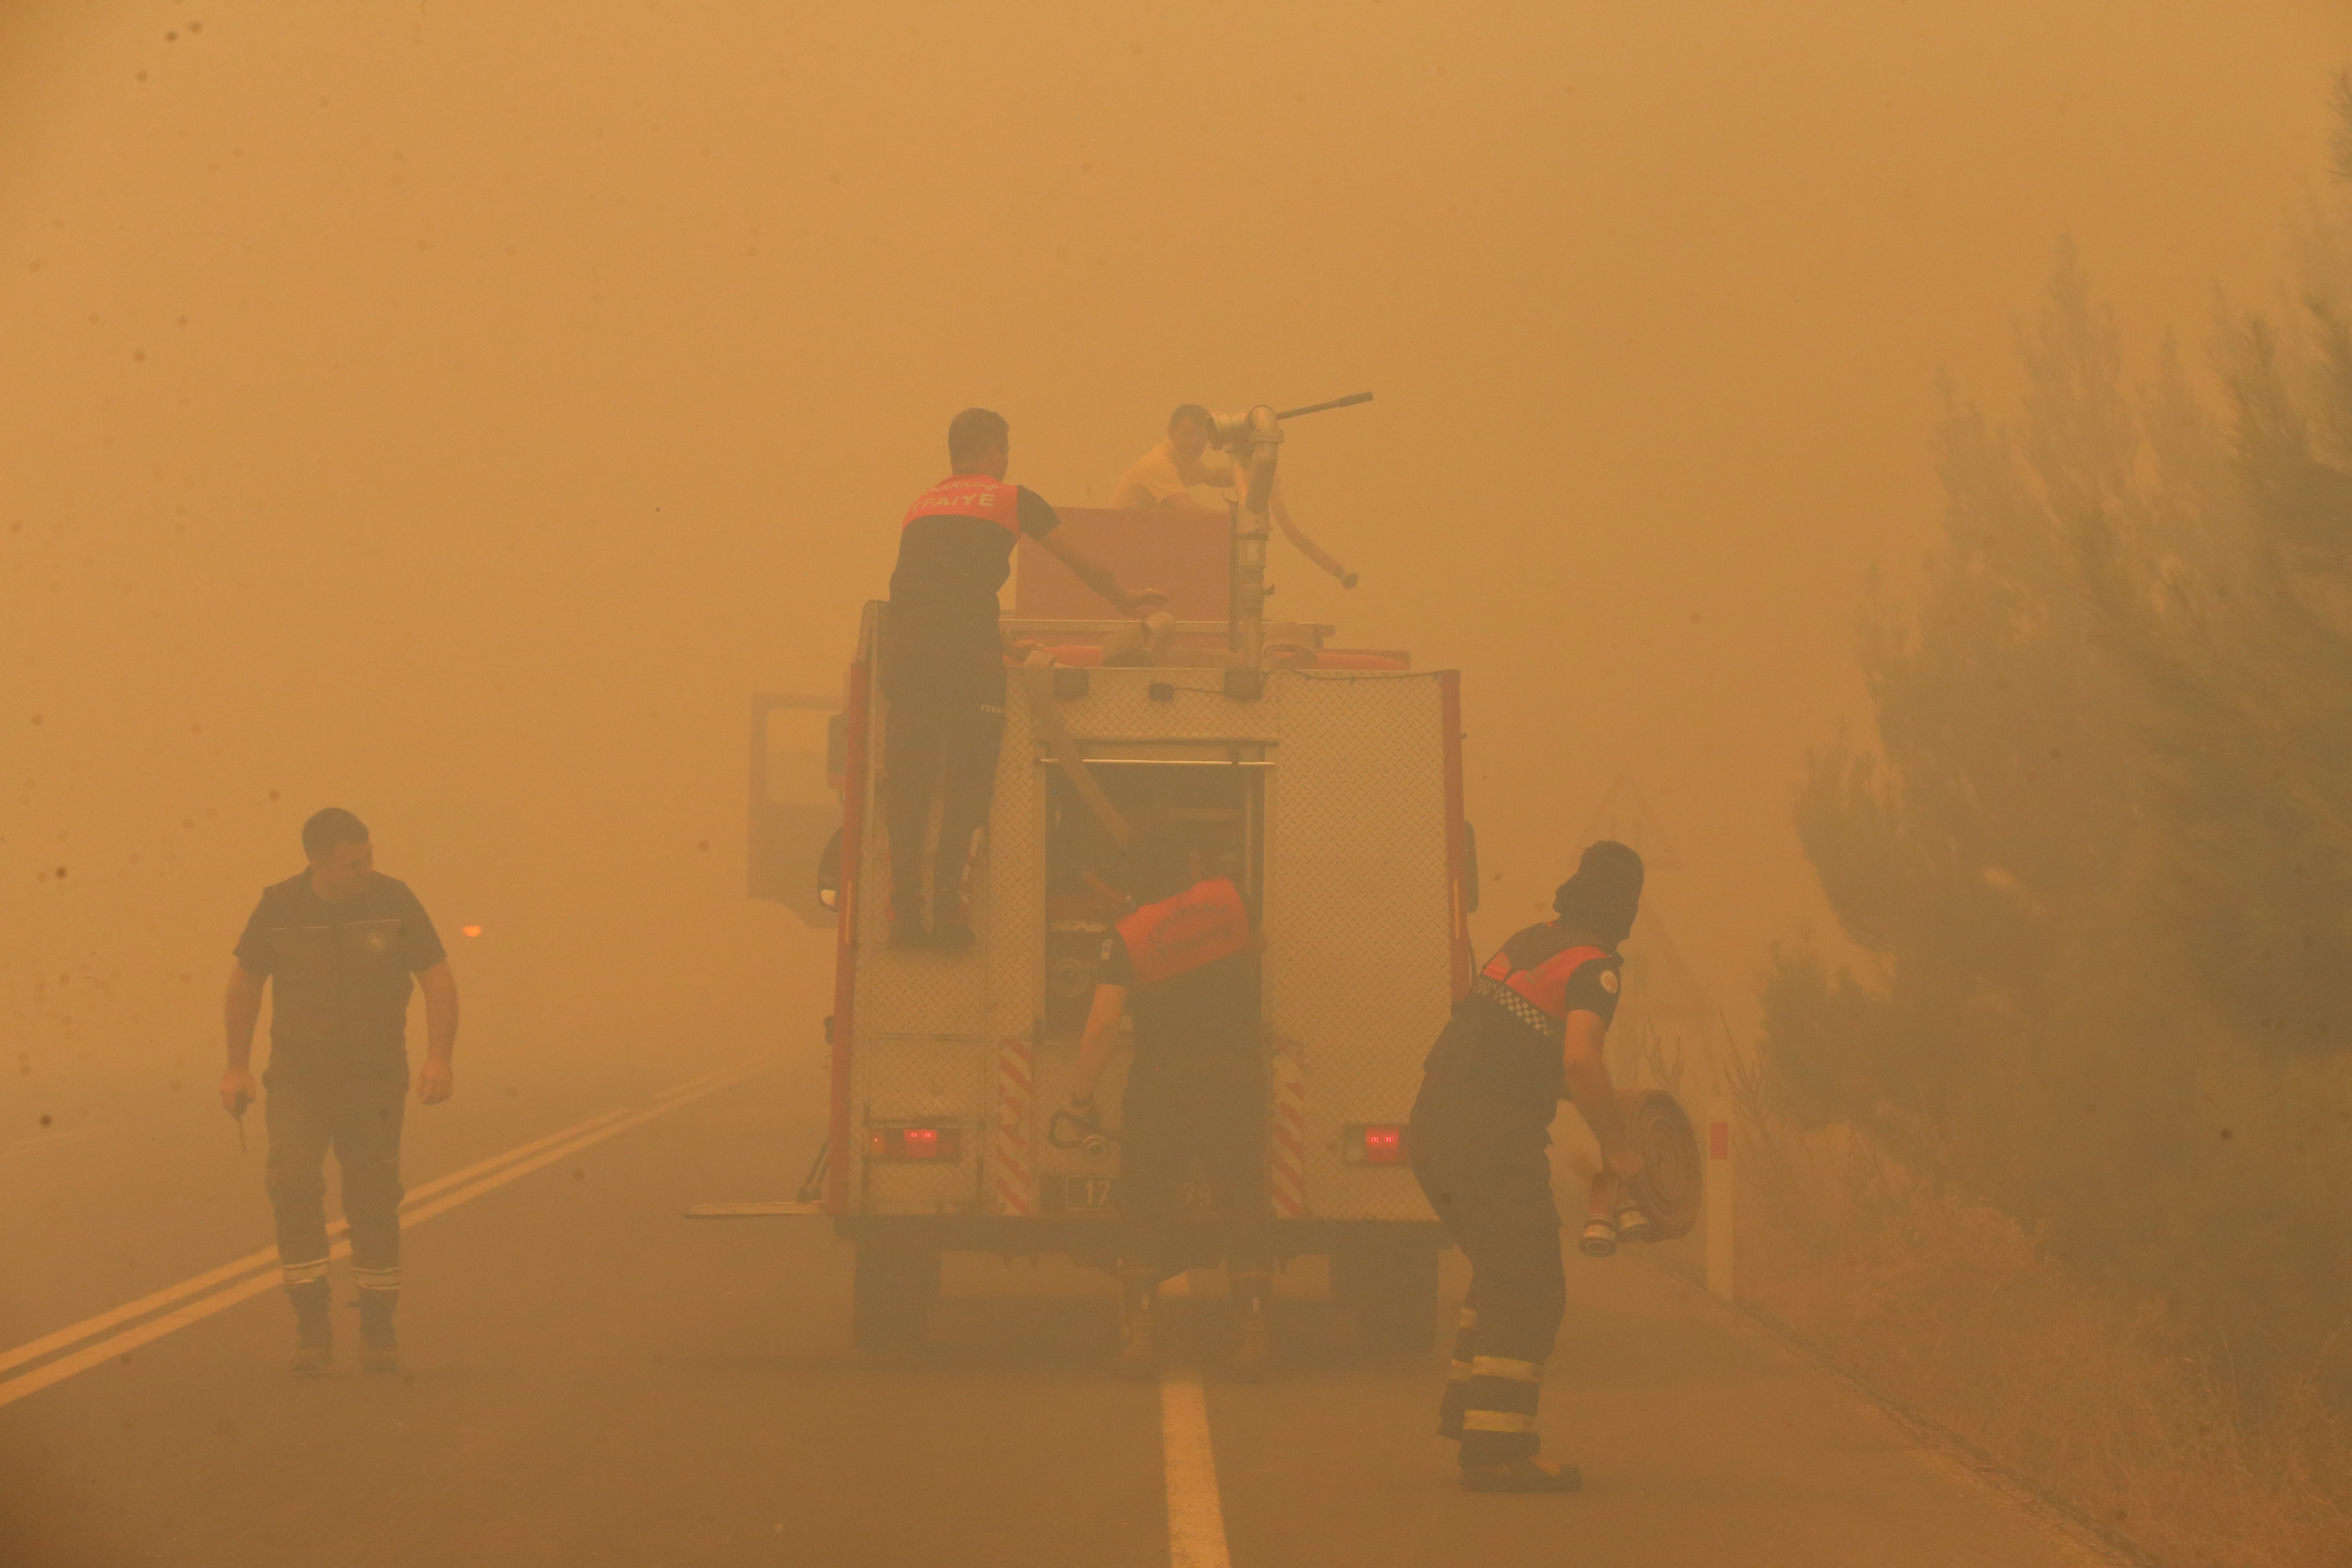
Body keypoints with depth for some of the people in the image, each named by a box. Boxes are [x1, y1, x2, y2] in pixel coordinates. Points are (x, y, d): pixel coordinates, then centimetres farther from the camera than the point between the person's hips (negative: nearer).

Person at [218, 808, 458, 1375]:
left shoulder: (394, 901, -7)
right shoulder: (279, 907, -6)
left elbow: (438, 980, -3)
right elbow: (245, 981, 8)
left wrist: (439, 1059, -16)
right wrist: (238, 1067, 6)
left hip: (374, 1080, 0)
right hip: (298, 1079, 0)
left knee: (374, 1200, 0)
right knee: (294, 1185, -17)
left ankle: (378, 1331, 14)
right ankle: (311, 1326, -12)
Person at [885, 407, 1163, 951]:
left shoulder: (920, 506, 25)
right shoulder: (1011, 499, 13)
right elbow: (1084, 565, 23)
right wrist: (1124, 600, 42)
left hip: (904, 646, 4)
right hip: (967, 652, -4)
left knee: (908, 784, 7)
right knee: (966, 784, 3)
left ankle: (904, 913, 6)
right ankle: (947, 909, 0)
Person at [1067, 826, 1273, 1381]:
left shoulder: (1128, 936, -7)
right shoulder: (1227, 899, 0)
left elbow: (1103, 1024, -14)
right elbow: (1256, 945, 21)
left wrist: (1083, 1095, -3)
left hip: (1163, 1081, -2)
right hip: (1236, 1075, 2)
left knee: (1147, 1211, 7)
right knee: (1241, 1210, 8)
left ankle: (1138, 1330, -3)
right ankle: (1255, 1328, -2)